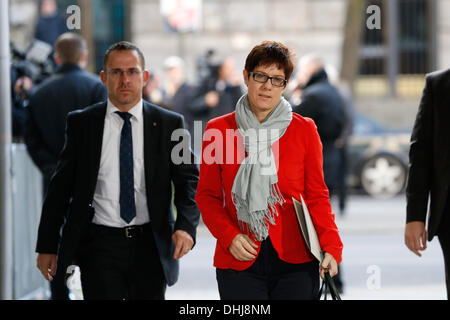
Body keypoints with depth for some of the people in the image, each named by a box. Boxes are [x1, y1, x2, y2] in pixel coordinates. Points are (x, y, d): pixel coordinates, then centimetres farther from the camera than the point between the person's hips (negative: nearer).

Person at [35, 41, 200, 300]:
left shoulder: (169, 124, 3)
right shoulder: (81, 123, 3)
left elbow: (189, 179, 0)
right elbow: (61, 186, 6)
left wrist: (186, 225, -19)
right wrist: (47, 246, 3)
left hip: (151, 247, 1)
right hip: (100, 245, -1)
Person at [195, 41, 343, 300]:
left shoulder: (304, 130, 6)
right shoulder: (218, 130, 5)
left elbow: (317, 196, 6)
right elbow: (207, 196, 8)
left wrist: (331, 247, -7)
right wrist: (229, 236, -8)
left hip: (295, 261, 0)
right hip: (240, 262, 0)